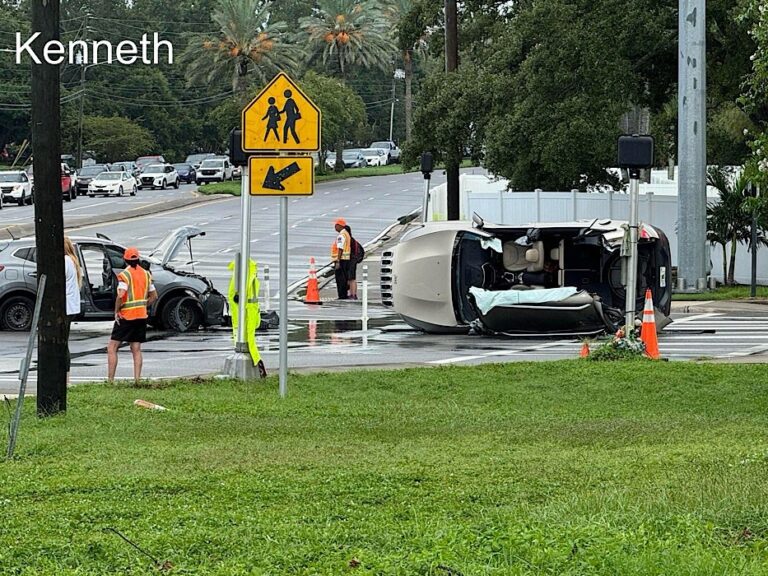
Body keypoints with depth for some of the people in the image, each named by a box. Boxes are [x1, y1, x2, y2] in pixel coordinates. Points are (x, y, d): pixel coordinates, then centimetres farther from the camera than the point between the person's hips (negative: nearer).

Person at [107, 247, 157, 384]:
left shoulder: (124, 275, -11)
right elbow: (154, 296, 12)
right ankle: (137, 379, 3)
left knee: (112, 348, 0)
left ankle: (110, 379, -6)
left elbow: (121, 295, -23)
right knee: (136, 350, 9)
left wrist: (116, 311, -11)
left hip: (126, 316, -6)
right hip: (142, 316, 6)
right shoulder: (146, 274, 9)